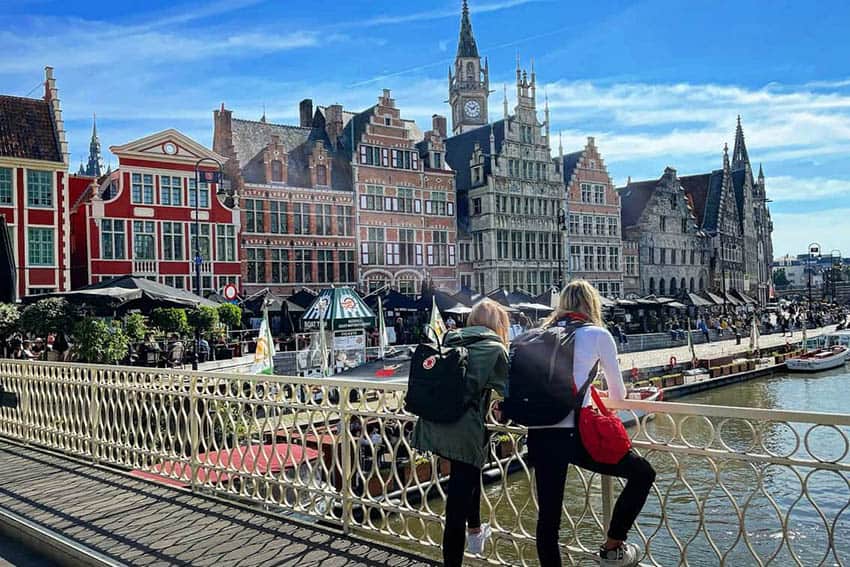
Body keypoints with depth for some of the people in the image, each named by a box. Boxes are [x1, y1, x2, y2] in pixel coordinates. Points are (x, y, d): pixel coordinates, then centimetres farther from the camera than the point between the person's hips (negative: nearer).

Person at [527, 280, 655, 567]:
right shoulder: (598, 334, 4)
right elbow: (618, 393, 12)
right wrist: (605, 398, 36)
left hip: (538, 434, 5)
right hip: (573, 432, -5)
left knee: (548, 516, 14)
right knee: (643, 472, 16)